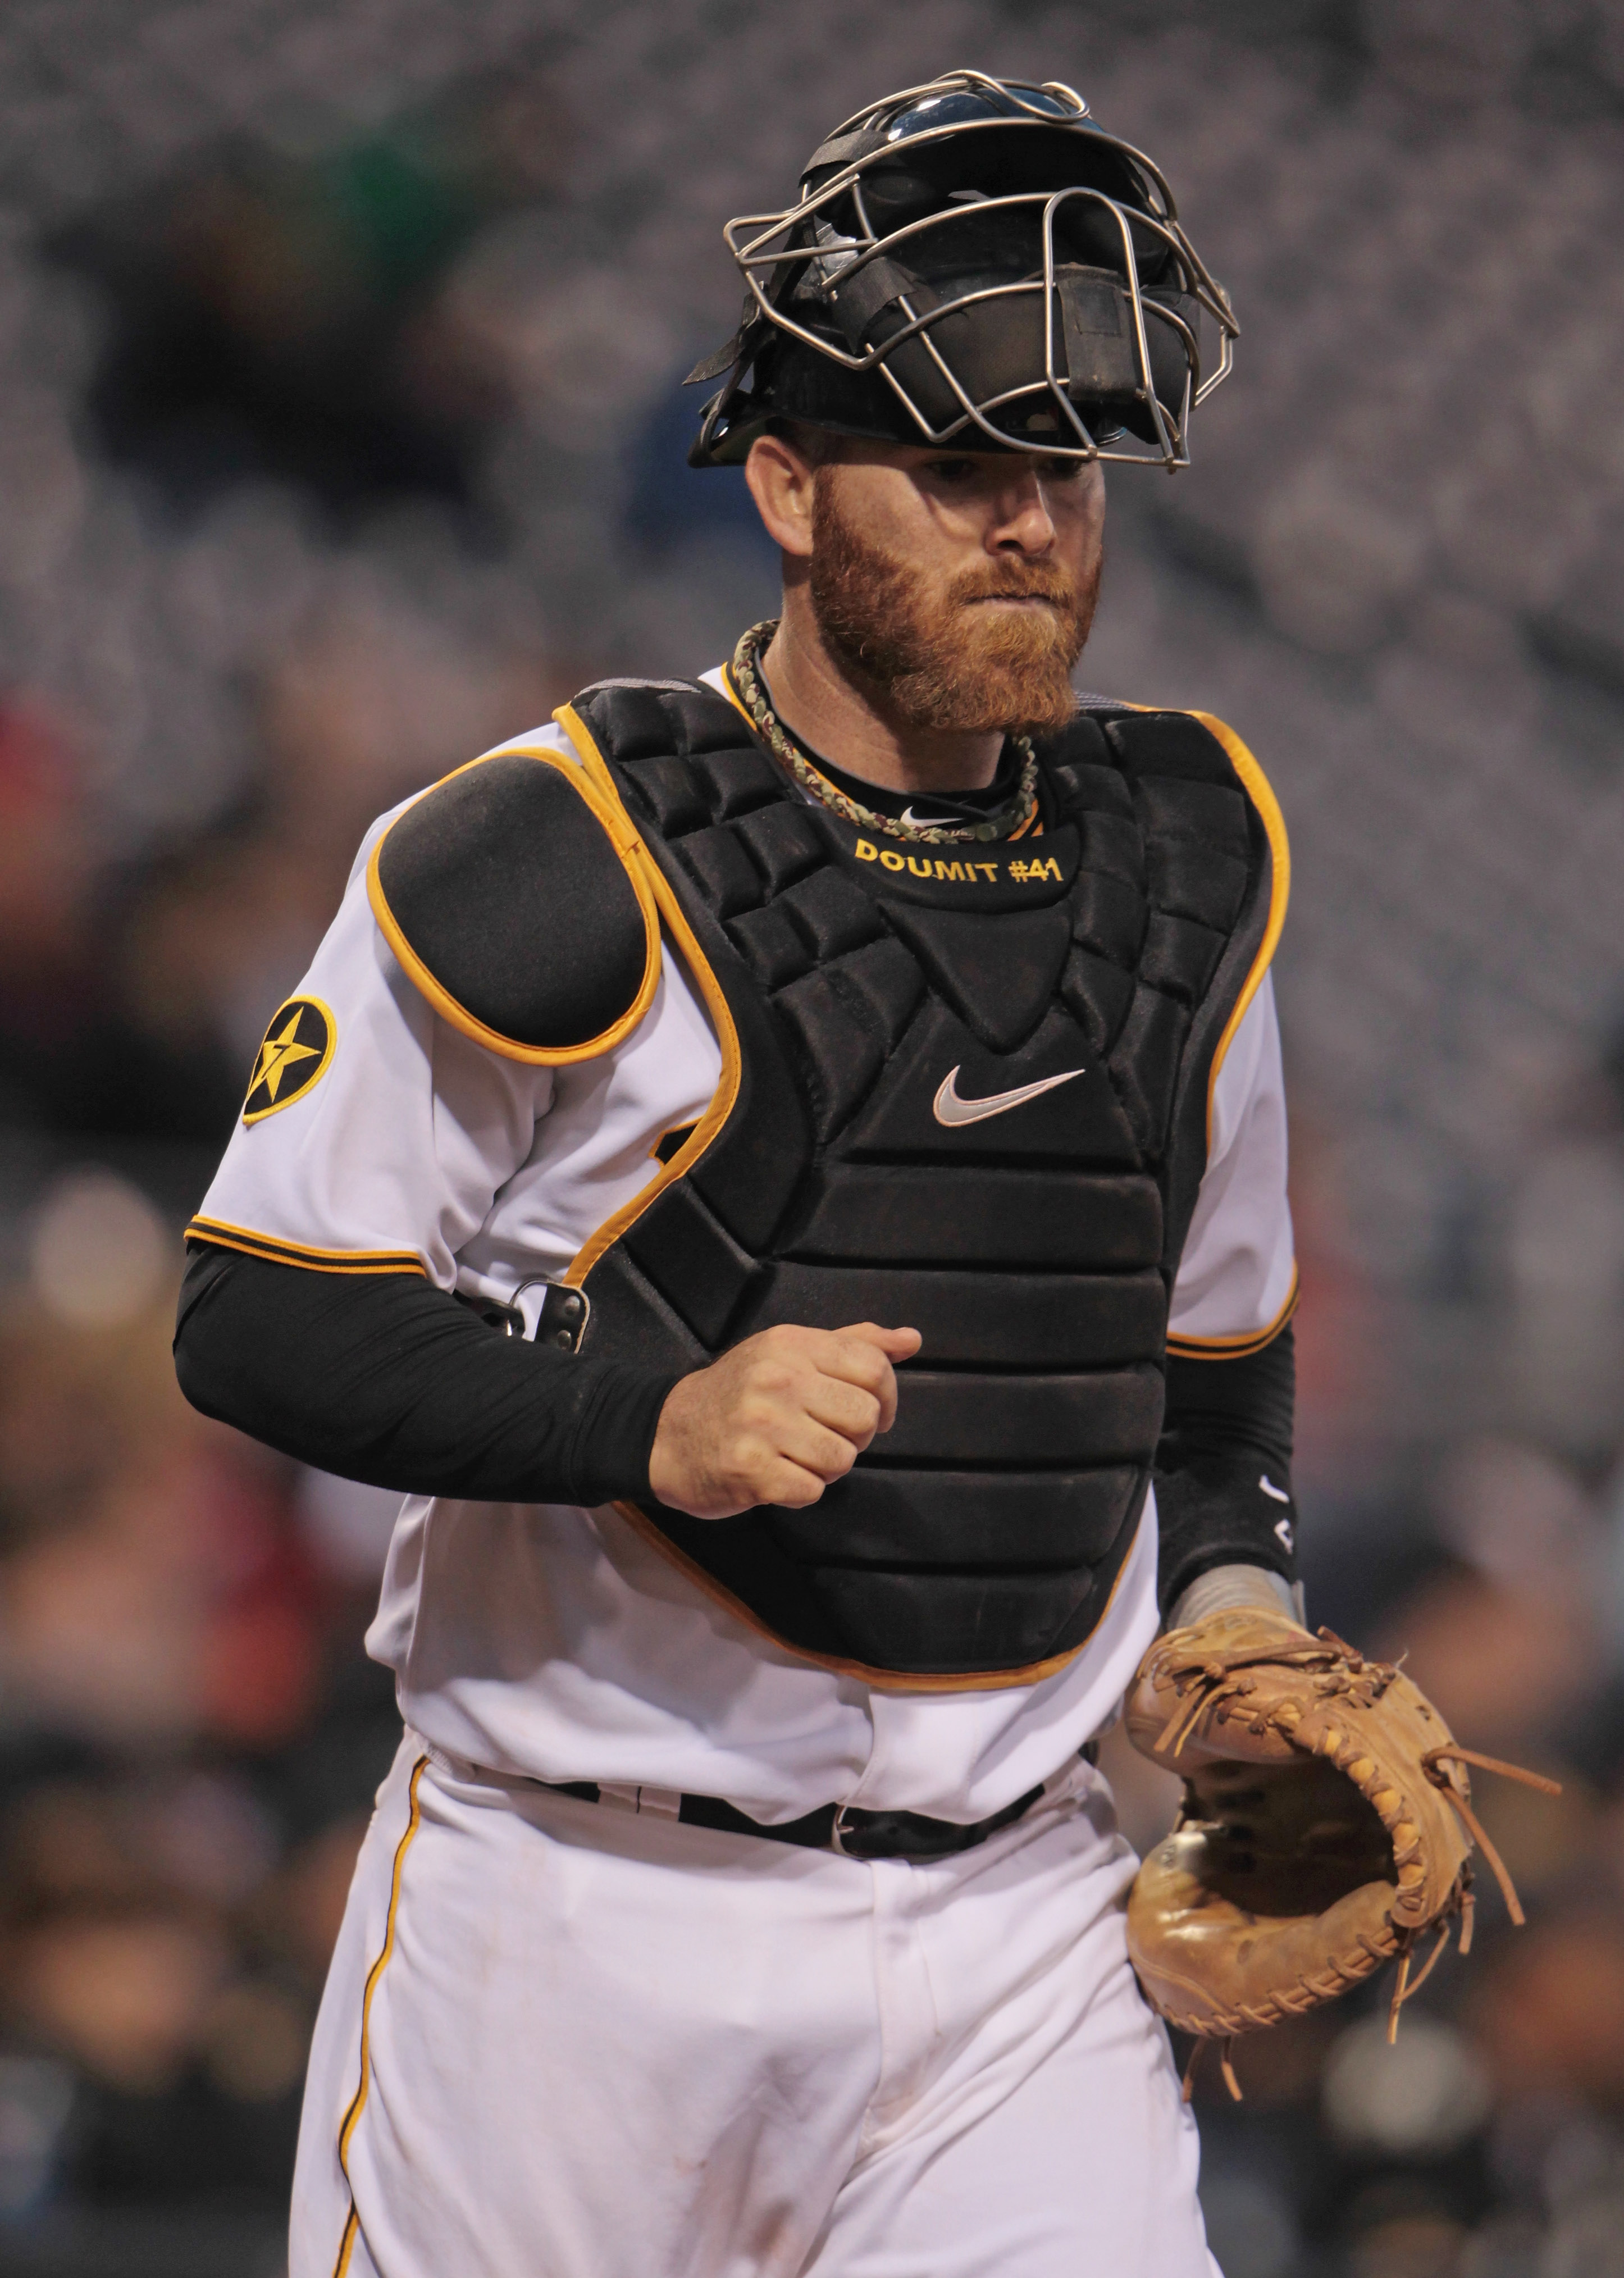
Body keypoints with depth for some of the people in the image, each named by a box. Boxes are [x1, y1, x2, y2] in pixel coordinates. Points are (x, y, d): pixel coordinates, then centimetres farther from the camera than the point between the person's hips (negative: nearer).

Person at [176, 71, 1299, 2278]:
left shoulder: (1188, 869, 9)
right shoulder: (551, 868, -9)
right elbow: (260, 1319, -9)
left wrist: (1237, 1618, 7)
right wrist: (655, 1425, -21)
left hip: (1013, 1933, 4)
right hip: (573, 1929, -3)